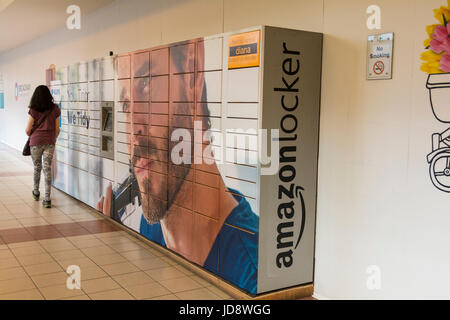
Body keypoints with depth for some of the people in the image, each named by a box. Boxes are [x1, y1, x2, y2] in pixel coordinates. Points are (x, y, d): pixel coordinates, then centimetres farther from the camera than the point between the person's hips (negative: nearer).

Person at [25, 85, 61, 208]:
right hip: (49, 142, 1)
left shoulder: (33, 110, -6)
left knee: (37, 168, 17)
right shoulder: (54, 109, -1)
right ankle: (47, 199, -4)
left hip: (36, 142, -1)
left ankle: (36, 193, 35)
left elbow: (28, 130, -4)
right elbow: (57, 129, 4)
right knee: (47, 169, 1)